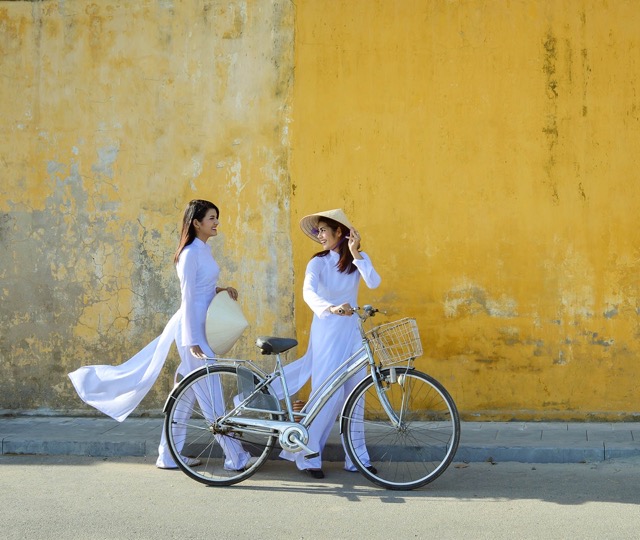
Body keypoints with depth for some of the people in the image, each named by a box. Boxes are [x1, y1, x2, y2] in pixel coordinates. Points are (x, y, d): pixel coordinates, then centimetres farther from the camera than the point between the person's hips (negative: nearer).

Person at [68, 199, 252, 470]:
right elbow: (188, 297, -17)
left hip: (200, 328, 9)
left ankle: (168, 455, 19)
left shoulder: (203, 250, 14)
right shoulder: (191, 252, -14)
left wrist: (221, 289, 4)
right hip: (192, 329, -9)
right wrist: (193, 341, -18)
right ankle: (234, 455, 0)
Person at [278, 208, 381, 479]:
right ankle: (308, 456, 3)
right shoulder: (318, 262, -4)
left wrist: (355, 253, -22)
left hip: (352, 330, 3)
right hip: (326, 331, -3)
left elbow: (374, 282, -15)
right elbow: (308, 292, -23)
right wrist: (330, 308, -41)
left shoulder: (359, 259, 5)